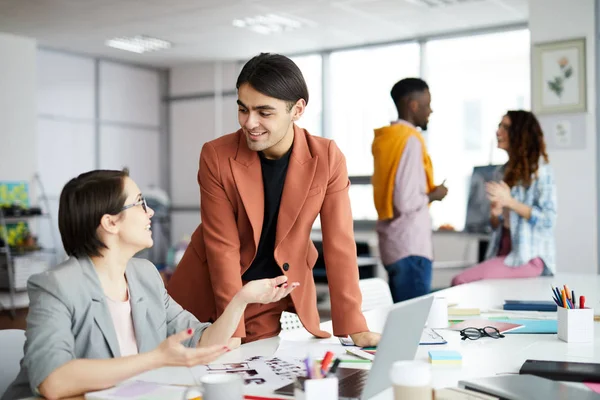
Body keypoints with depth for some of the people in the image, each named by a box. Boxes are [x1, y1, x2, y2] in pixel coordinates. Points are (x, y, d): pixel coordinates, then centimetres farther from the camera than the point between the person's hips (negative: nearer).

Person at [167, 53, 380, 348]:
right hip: (208, 299, 0)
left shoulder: (327, 158, -13)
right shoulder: (216, 156, -17)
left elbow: (339, 244, -11)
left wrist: (354, 327, -13)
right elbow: (222, 245, -16)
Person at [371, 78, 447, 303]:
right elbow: (406, 202, -22)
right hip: (410, 246, -9)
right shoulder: (410, 140, -16)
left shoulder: (387, 138, 11)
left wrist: (426, 191, 14)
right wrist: (433, 195, -5)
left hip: (393, 244, 9)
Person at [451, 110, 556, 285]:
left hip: (528, 256, -6)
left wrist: (510, 202, -17)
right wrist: (495, 214, -4)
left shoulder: (540, 170, -4)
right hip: (503, 251, 7)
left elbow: (548, 219, -12)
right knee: (460, 281, -17)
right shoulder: (505, 171, 17)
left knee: (461, 281, -23)